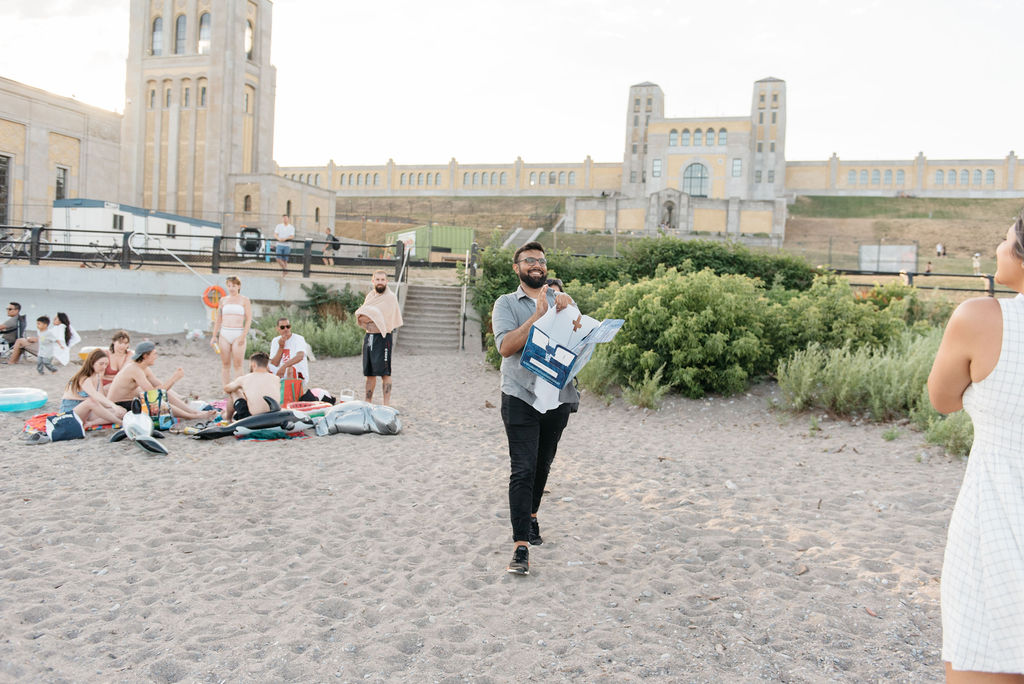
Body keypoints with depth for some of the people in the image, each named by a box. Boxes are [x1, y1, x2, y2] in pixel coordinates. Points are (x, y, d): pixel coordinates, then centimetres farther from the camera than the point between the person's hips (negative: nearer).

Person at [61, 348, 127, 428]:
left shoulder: (98, 376, 6)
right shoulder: (83, 379, -21)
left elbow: (101, 396, 4)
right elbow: (95, 395, -40)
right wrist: (113, 405, -52)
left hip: (87, 412, 8)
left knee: (121, 412, -12)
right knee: (91, 401, -40)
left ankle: (90, 423, -25)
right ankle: (120, 422, -32)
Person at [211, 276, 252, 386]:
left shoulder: (244, 300, 4)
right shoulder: (223, 300, 13)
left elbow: (249, 319, -3)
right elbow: (218, 320, 16)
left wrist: (243, 336, -13)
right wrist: (214, 336, 9)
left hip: (238, 335, -3)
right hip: (224, 335, 3)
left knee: (237, 365, -7)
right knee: (225, 365, 4)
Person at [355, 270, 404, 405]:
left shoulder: (390, 297, -5)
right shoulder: (370, 296, 16)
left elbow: (382, 316, -16)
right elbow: (359, 315, 10)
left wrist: (366, 317, -4)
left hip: (382, 338, -7)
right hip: (368, 337, 7)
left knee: (384, 373, -7)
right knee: (369, 373, 12)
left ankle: (386, 404, -6)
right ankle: (368, 402, 19)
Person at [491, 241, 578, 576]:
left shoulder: (562, 301, 13)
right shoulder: (507, 303, 4)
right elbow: (506, 346, -12)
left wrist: (568, 311, -14)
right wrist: (538, 316, -18)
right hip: (521, 397, -4)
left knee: (543, 465, 16)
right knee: (523, 470, -9)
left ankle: (531, 514, 39)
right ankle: (521, 546, -9)